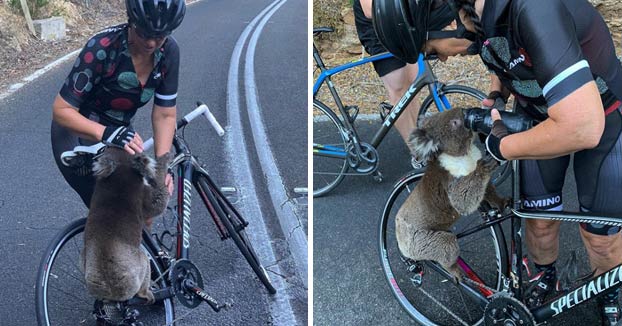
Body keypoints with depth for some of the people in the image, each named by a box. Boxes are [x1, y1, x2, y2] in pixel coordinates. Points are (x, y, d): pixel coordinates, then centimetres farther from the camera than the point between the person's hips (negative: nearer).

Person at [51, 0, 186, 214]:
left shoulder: (168, 51, -15)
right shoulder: (102, 48, -29)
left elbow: (165, 115, -12)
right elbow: (61, 110, -26)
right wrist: (107, 133, -43)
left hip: (120, 132, 5)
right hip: (79, 133, -4)